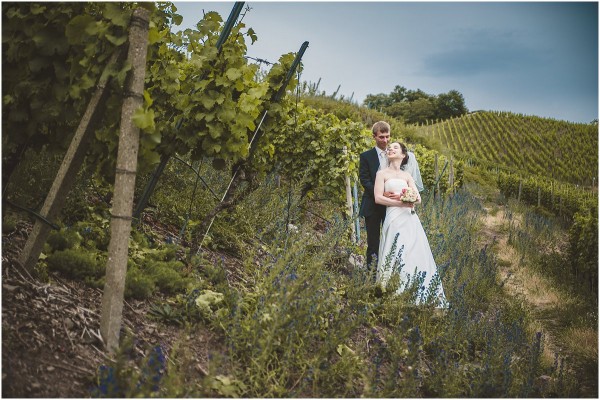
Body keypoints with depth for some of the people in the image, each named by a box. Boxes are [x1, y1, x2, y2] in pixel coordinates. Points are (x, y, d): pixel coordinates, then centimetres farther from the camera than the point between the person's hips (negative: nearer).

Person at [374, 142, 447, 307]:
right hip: (394, 218, -4)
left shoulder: (407, 175, 19)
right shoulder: (382, 173, 7)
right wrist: (402, 203, -12)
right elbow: (378, 198, -6)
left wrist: (401, 196, -10)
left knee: (415, 254, -2)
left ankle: (418, 295, 6)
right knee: (396, 256, -11)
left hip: (410, 219, 4)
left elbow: (418, 198, 9)